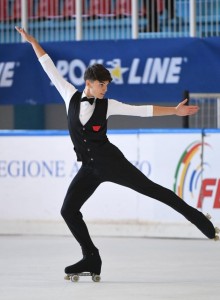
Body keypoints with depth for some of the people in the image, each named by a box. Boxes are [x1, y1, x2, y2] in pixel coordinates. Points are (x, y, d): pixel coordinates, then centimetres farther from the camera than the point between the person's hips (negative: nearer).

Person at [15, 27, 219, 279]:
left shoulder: (107, 105, -1)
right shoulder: (70, 96, 5)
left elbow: (143, 111, -1)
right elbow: (50, 69, 8)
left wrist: (174, 111, -7)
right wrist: (33, 42, 10)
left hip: (109, 161, -3)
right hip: (89, 168, 4)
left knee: (152, 189, -5)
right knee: (68, 211, -3)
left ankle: (197, 218, 1)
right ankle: (91, 259, 5)